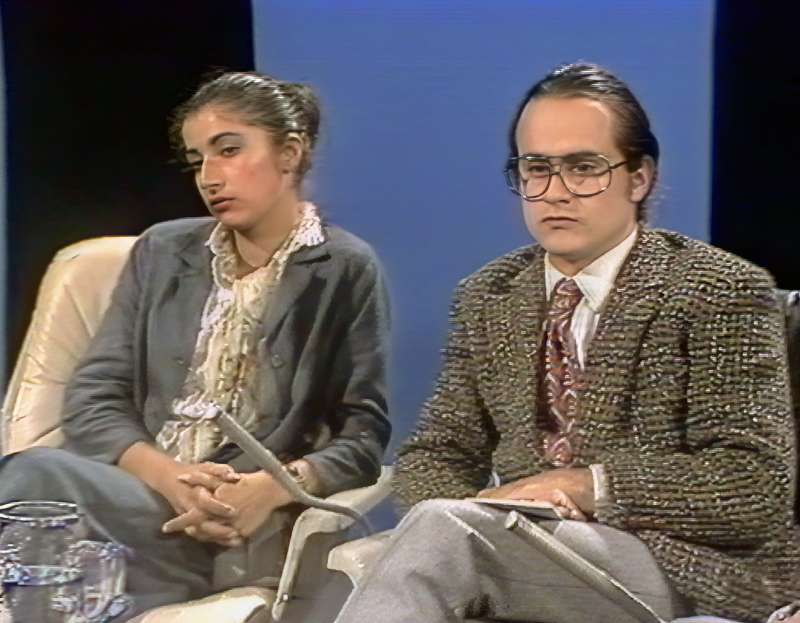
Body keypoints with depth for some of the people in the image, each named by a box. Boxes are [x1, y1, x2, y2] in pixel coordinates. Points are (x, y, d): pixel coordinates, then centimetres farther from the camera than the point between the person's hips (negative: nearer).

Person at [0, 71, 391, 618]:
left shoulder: (346, 271, 4)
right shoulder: (161, 252, 16)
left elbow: (362, 436, 1)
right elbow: (93, 398, 8)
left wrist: (270, 489, -20)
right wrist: (169, 476, -13)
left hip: (242, 530, -3)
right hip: (137, 492, 4)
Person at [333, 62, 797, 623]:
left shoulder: (722, 294, -3)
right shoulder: (486, 298, 13)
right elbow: (434, 455, 14)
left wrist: (588, 485, -18)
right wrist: (472, 513, -11)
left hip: (680, 566, -5)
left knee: (443, 533, -31)